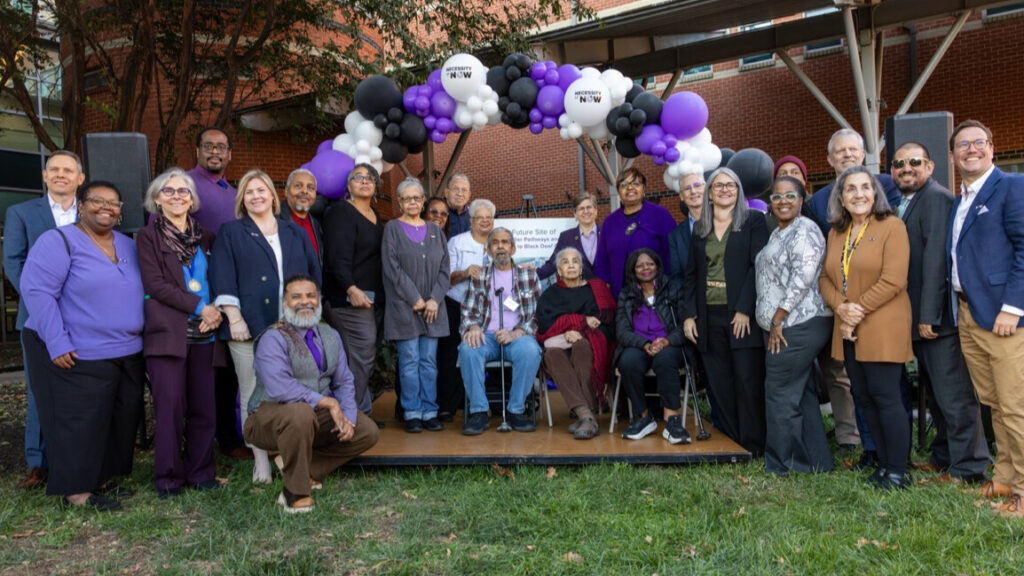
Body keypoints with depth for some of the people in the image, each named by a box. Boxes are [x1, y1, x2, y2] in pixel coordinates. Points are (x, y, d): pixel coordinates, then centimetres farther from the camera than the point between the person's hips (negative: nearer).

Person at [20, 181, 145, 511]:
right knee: (78, 421, 0)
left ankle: (102, 478, 26)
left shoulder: (128, 245, 12)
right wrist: (57, 343, -21)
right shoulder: (59, 241, -9)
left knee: (121, 419, 11)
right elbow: (36, 291, -16)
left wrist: (140, 336, 8)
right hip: (78, 356, -7)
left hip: (127, 354, 7)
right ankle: (76, 490, 11)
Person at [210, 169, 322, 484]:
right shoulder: (231, 233, 10)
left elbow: (314, 273, 17)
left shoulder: (295, 233, 17)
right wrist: (234, 318, -10)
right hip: (249, 327, -2)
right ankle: (262, 463, 8)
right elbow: (223, 279, 0)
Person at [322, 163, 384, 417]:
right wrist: (352, 289, -26)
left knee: (363, 358, 9)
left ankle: (362, 414, 16)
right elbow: (338, 257, -16)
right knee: (362, 357, -10)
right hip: (349, 298, -8)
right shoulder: (341, 212, -7)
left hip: (371, 298, 8)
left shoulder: (375, 215, 18)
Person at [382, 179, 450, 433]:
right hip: (403, 307, -3)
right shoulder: (393, 229, 2)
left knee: (429, 361, 5)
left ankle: (429, 412, 11)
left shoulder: (434, 231, 13)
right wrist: (415, 300, -11)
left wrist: (435, 299, -6)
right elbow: (392, 269, -6)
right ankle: (412, 413, 7)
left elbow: (444, 269, 8)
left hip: (433, 307, 3)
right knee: (409, 362, -1)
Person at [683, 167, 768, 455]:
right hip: (709, 316, 4)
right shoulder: (700, 229, 15)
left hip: (742, 315, -4)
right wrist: (689, 314, 5)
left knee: (749, 382, -3)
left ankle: (754, 445, 7)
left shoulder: (753, 221, 3)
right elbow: (691, 274, 14)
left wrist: (745, 309, -14)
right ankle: (733, 440, 16)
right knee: (719, 384, 5)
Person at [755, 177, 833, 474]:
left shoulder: (804, 230, -11)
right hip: (780, 326, 10)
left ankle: (779, 462, 9)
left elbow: (803, 278, -19)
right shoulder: (777, 233, 19)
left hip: (798, 325, -10)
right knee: (802, 393, 13)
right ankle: (815, 459, 22)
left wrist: (778, 319, -17)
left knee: (780, 394, -4)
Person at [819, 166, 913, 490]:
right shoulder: (836, 232, 14)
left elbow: (893, 280, -15)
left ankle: (898, 472, 8)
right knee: (864, 398, 10)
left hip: (883, 329, -6)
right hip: (848, 331, 6)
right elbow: (826, 278, 9)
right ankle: (884, 463, 23)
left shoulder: (892, 226, -5)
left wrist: (858, 309, -13)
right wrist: (841, 308, -9)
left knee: (885, 398, -3)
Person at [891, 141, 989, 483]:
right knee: (935, 393, 17)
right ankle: (944, 457, 29)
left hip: (937, 317, -9)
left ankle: (968, 468, 7)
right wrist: (917, 315, 13)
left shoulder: (936, 198, -12)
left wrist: (929, 314, -22)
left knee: (953, 394, -3)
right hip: (918, 317, 10)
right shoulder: (903, 205, 16)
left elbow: (935, 258, -20)